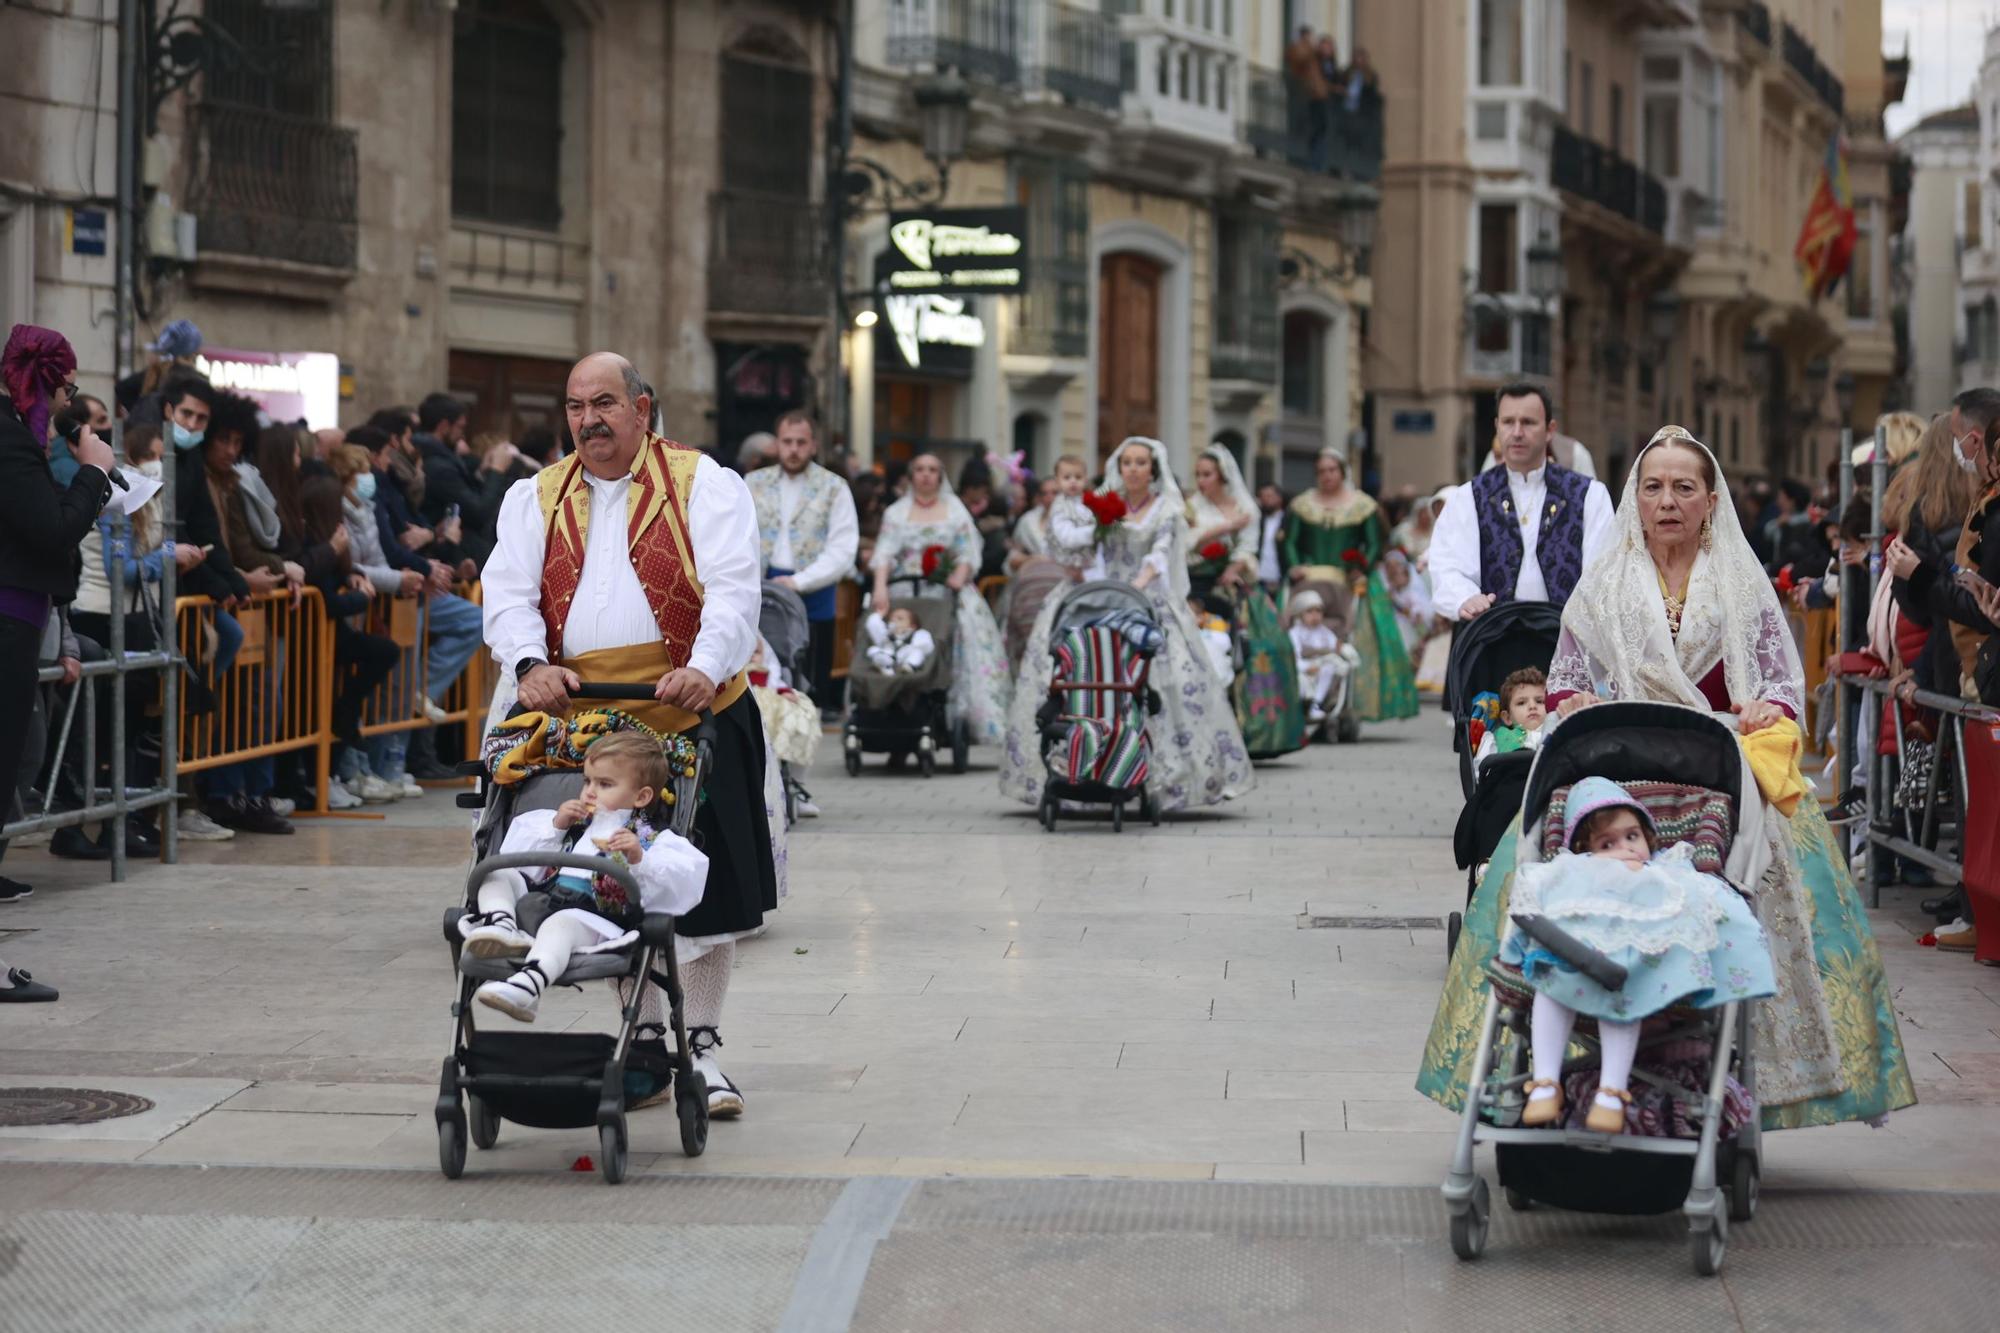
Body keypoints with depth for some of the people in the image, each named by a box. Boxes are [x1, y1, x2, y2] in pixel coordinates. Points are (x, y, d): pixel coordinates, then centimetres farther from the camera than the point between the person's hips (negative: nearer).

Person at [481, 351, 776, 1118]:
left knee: (705, 883, 0)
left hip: (696, 716, -3)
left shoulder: (704, 485, 2)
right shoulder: (535, 499, 13)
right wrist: (530, 665, -19)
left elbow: (733, 589, -10)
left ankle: (702, 1047, 12)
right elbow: (508, 594, 2)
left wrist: (705, 667, -28)